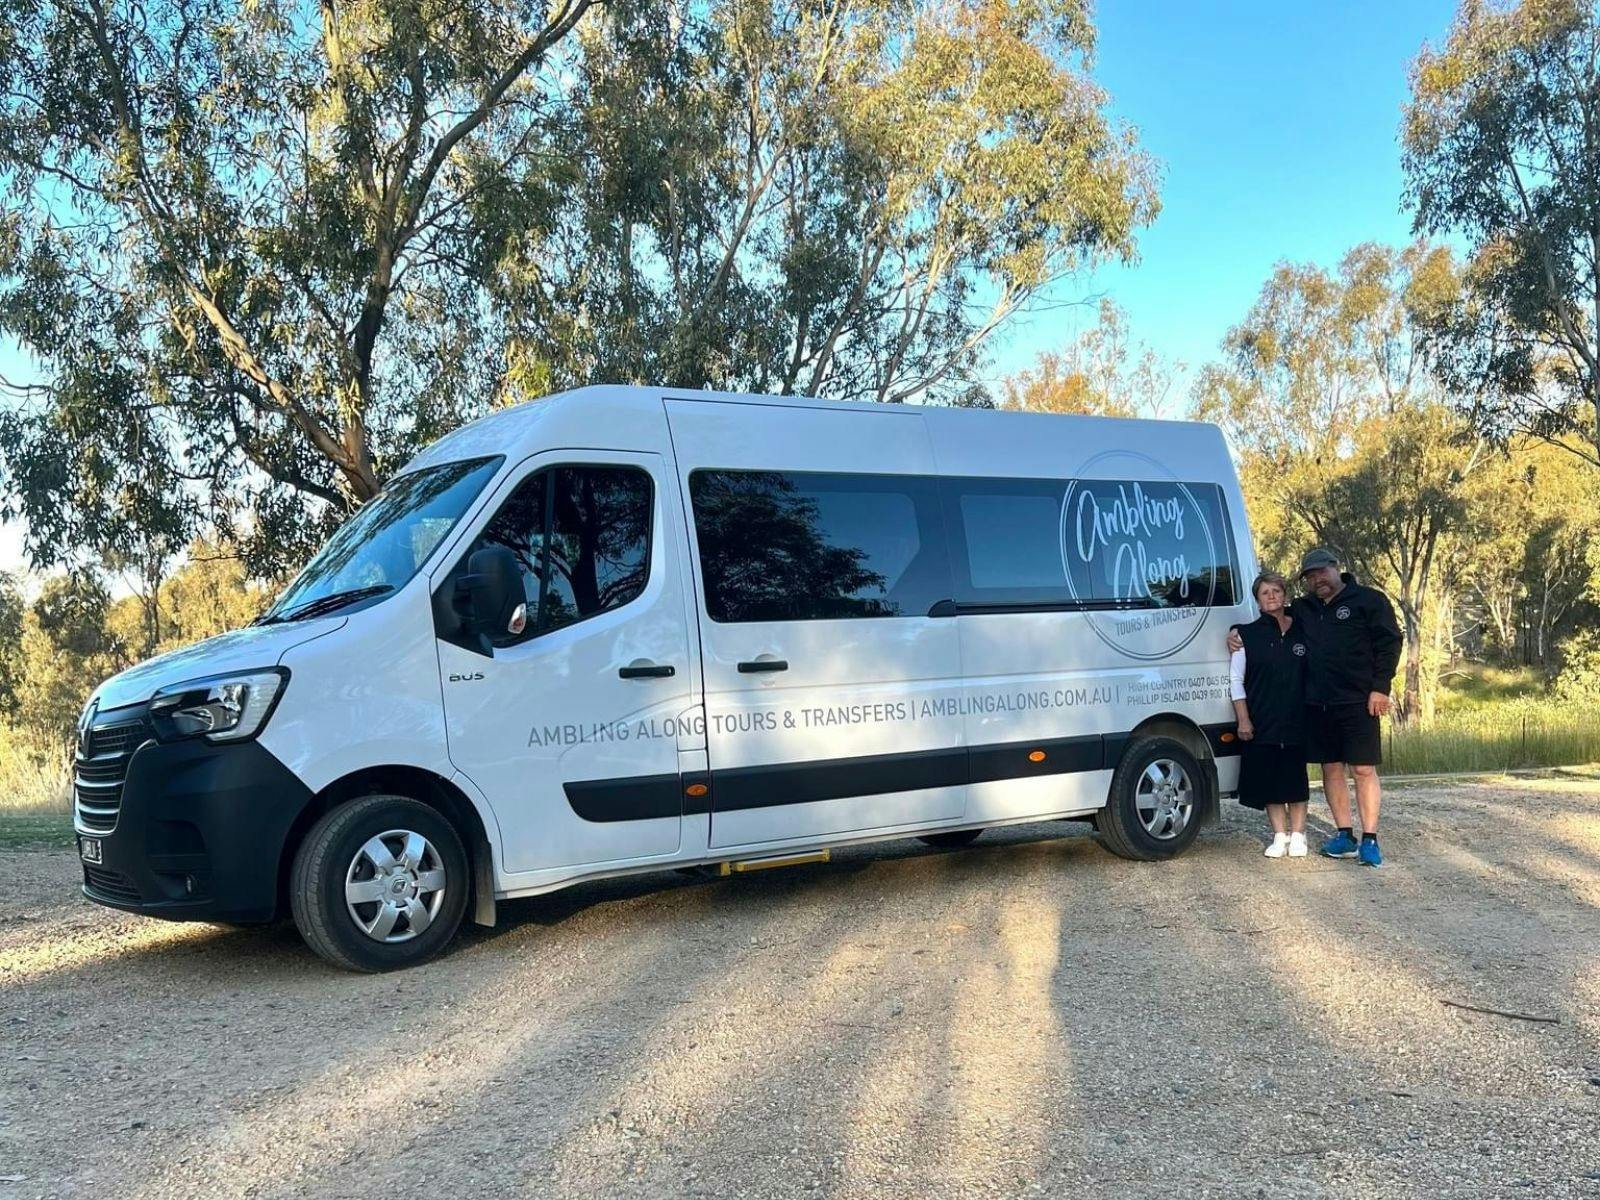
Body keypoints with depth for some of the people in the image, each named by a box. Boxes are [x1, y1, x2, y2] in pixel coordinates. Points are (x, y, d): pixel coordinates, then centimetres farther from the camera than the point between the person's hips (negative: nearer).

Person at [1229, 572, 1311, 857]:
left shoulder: (1301, 631, 7)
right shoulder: (1248, 635, 3)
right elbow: (1236, 679, 2)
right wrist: (1243, 720, -5)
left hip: (1298, 721, 1)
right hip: (1261, 724, 0)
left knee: (1296, 778, 4)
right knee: (1269, 781, 3)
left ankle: (1297, 835, 15)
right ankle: (1279, 836, 14)